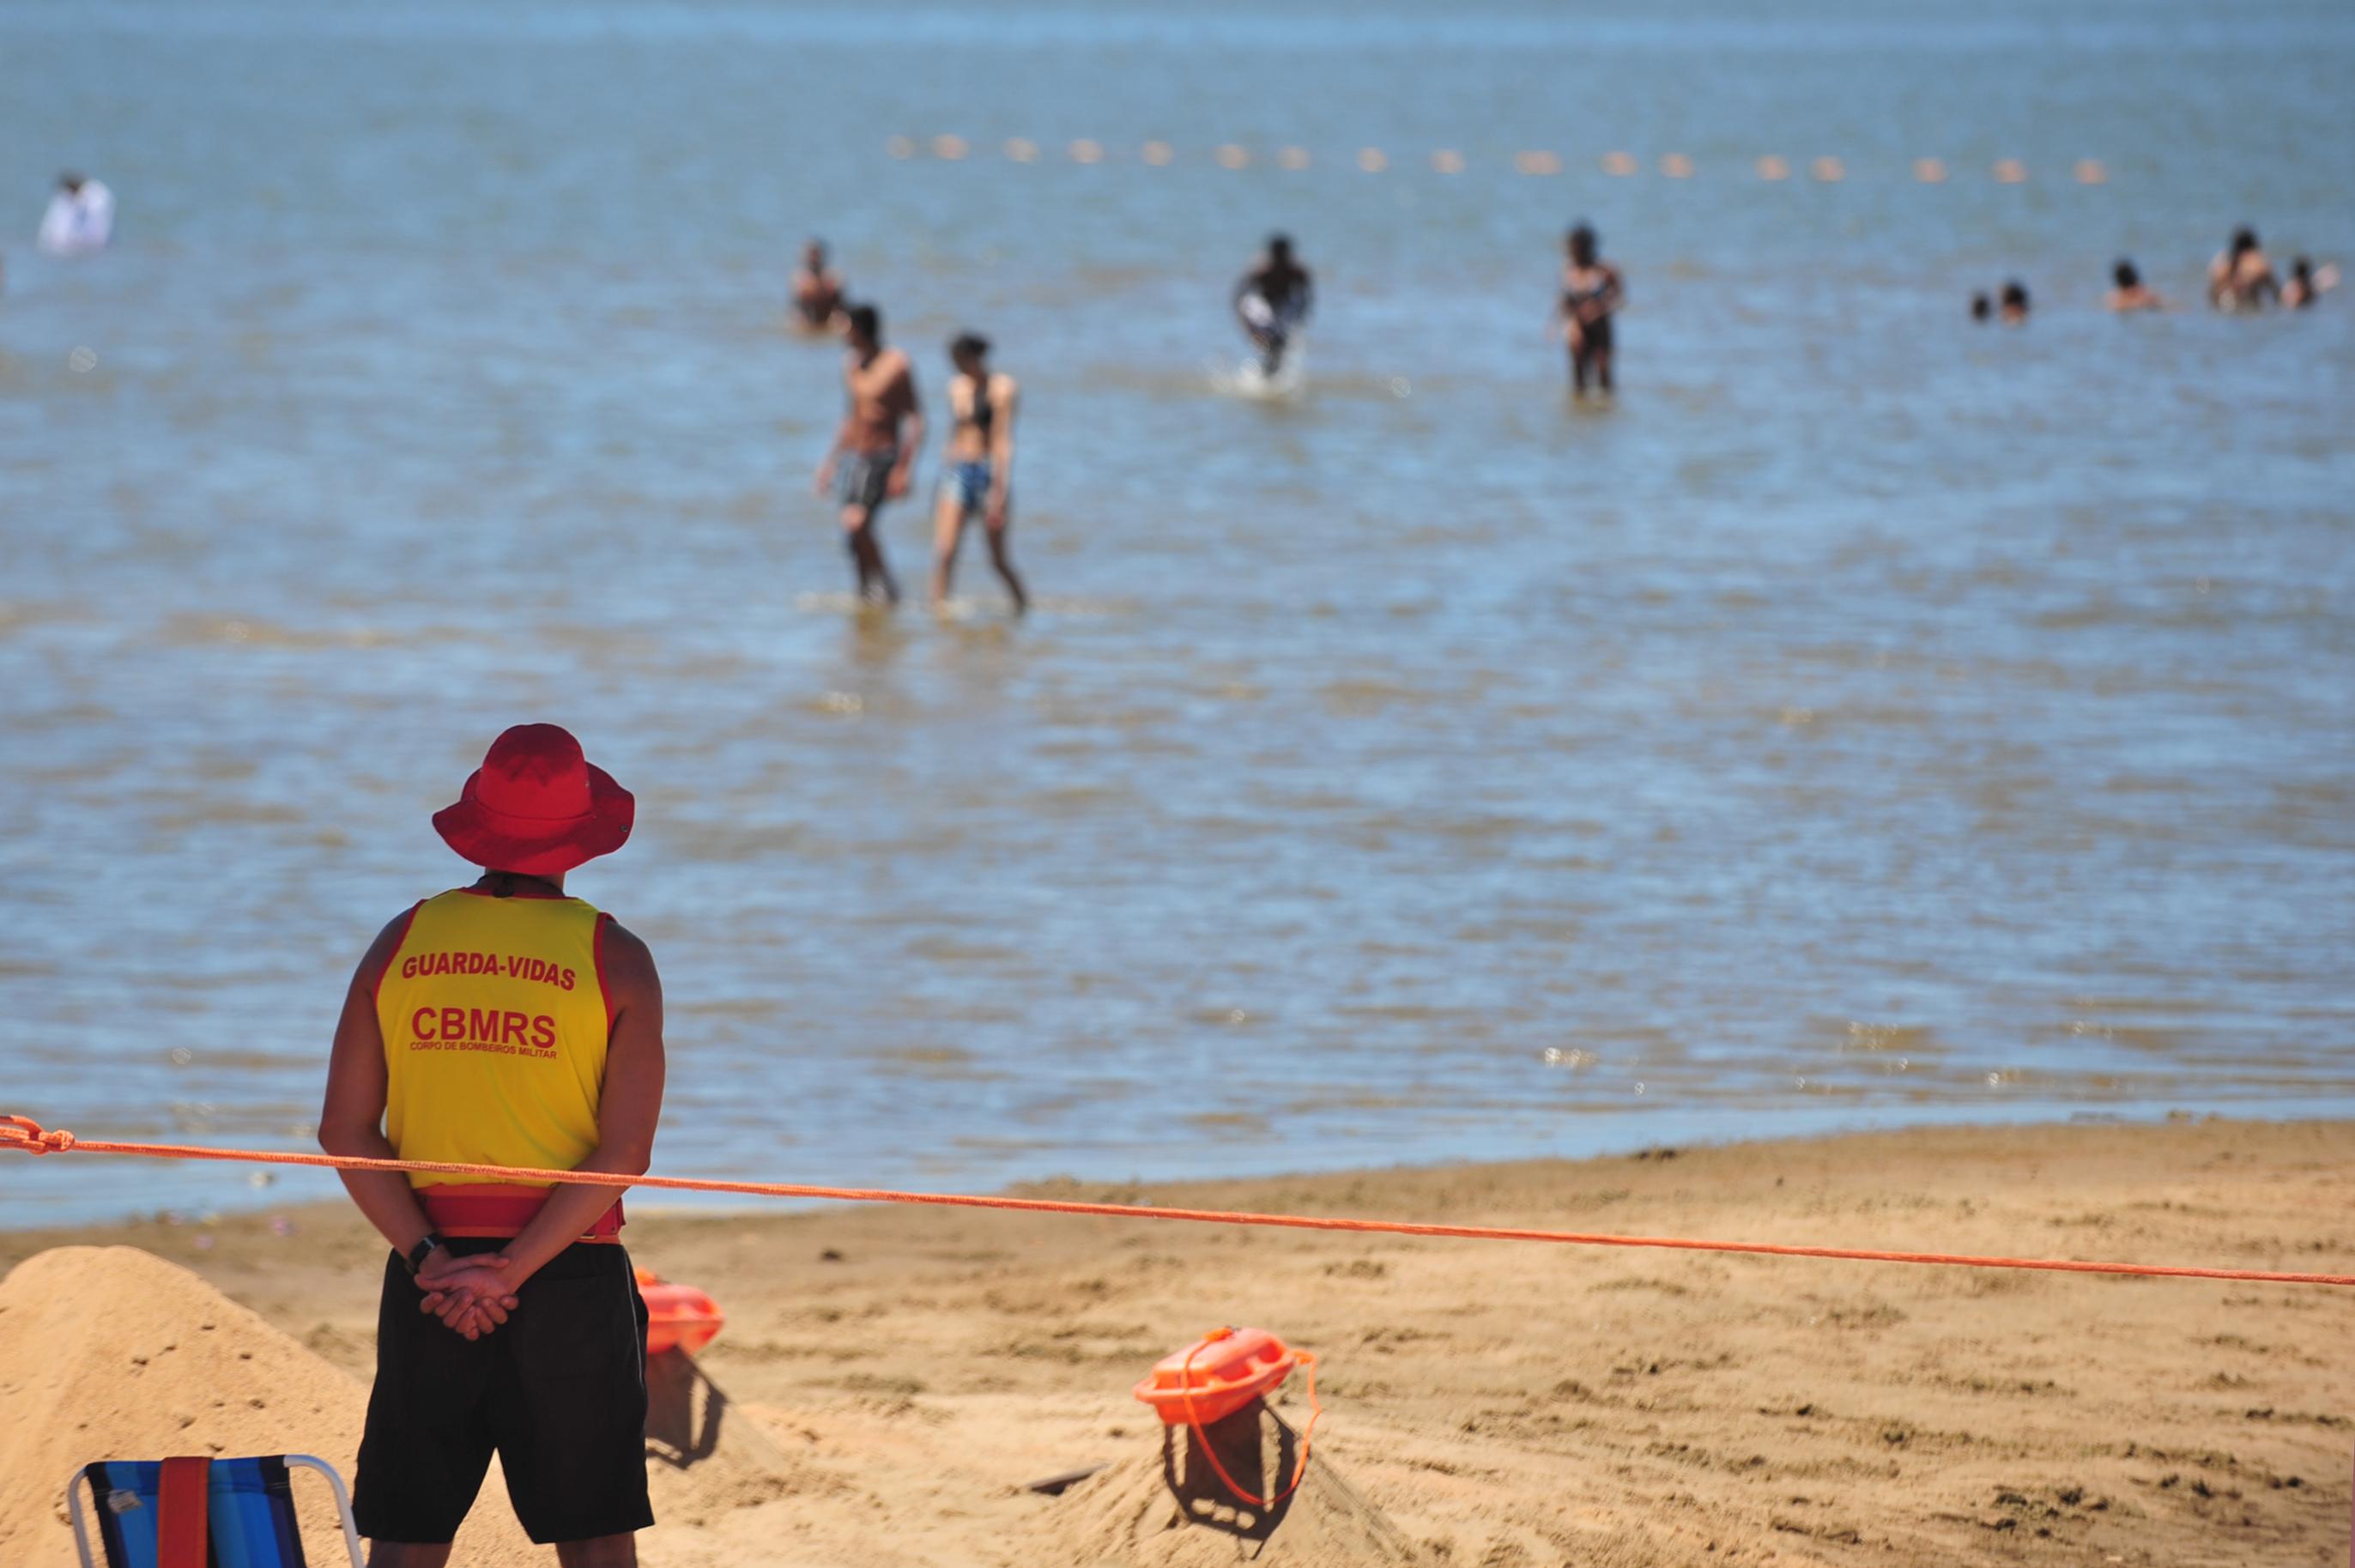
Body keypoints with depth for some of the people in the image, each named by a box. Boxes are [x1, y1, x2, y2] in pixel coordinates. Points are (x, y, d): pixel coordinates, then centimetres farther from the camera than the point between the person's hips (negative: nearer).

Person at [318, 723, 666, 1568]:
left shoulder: (403, 941, 4)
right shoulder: (614, 959, -3)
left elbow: (346, 1130, -1)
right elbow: (625, 1151, -12)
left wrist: (431, 1259, -8)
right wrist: (512, 1272, -14)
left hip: (432, 1274, 2)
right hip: (573, 1276, -2)